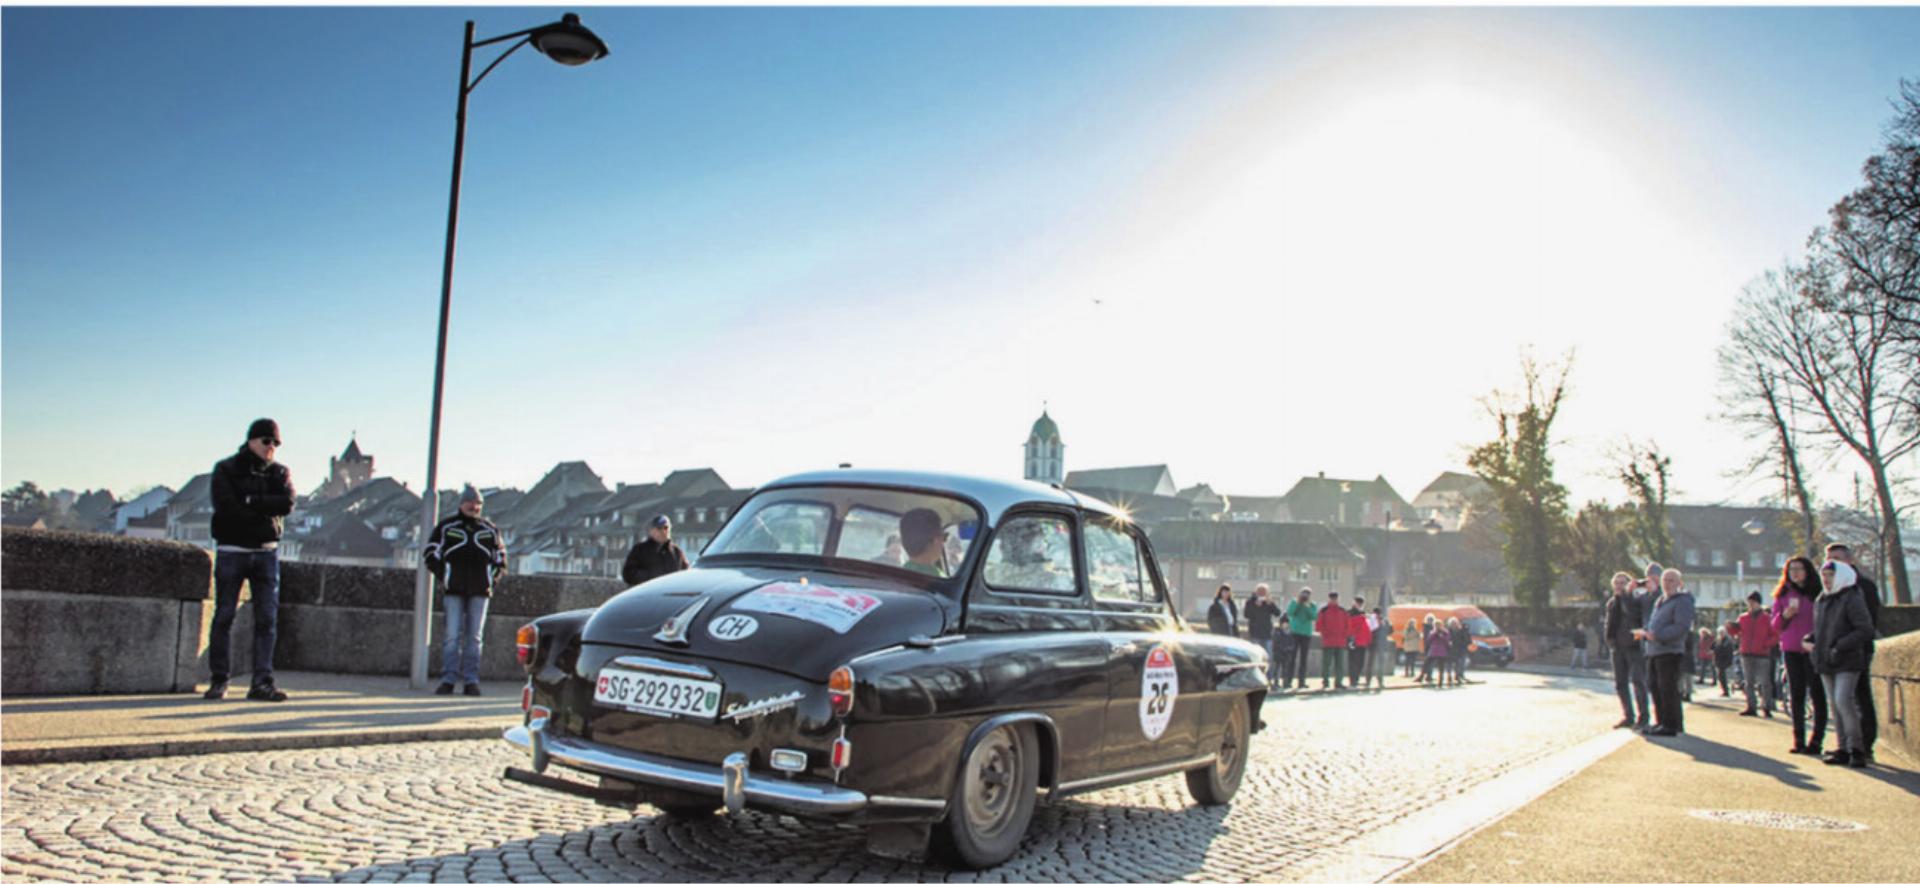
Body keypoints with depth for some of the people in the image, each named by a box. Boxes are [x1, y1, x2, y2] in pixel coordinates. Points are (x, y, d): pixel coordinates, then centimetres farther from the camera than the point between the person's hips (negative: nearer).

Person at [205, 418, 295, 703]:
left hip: (266, 553, 2)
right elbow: (226, 506, -14)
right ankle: (219, 679, 8)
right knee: (224, 617, 0)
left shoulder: (280, 473, 10)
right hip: (231, 551, -2)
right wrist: (266, 508, -11)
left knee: (267, 619, -2)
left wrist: (250, 501, -14)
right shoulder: (226, 470, 2)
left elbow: (287, 503, -9)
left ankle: (262, 682, 0)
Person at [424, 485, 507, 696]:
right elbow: (432, 554, 8)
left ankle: (471, 681, 3)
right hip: (453, 591, -2)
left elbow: (500, 556, 19)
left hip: (479, 591, 2)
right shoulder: (446, 526, 7)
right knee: (453, 635, -5)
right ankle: (448, 680, -2)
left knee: (475, 637, 1)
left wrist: (492, 579, 7)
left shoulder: (489, 529, 13)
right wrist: (444, 577, -1)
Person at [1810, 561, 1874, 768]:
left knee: (1843, 701, -17)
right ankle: (1844, 749, 13)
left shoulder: (1852, 599, -10)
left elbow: (1866, 630, -17)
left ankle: (1857, 749, -8)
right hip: (1826, 664, 7)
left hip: (1848, 663, -7)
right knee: (1836, 706, 9)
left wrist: (1840, 646, -21)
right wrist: (1810, 640, 6)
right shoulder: (1820, 601, 13)